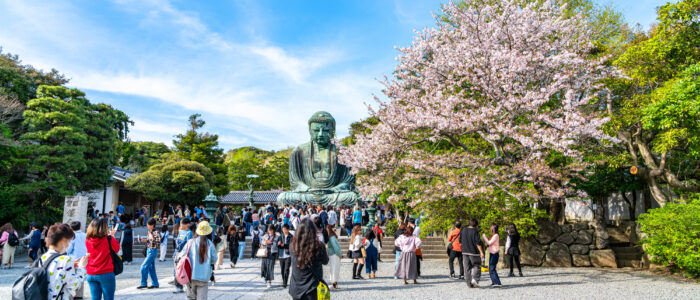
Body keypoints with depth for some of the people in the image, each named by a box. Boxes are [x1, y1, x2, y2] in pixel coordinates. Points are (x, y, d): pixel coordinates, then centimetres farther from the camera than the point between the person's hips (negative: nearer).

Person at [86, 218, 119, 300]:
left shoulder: (87, 240, 0)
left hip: (91, 275, 5)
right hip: (106, 274, -5)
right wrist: (111, 236, 8)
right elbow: (116, 248, 2)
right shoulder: (108, 239, -13)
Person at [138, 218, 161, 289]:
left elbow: (158, 243, -19)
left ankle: (144, 284, 2)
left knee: (144, 266, -9)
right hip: (148, 250, 9)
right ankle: (155, 284, 18)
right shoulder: (149, 232, 10)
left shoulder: (156, 233, -15)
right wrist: (145, 240, 3)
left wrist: (152, 238, -28)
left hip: (153, 251, -9)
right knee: (151, 268, 11)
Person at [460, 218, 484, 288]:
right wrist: (481, 252, -14)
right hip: (473, 251, -5)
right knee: (476, 266, 10)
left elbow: (460, 241, 12)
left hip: (465, 251, 5)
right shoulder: (475, 231, -12)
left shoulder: (463, 230, 5)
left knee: (467, 267, 8)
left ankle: (469, 283, 9)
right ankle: (475, 279, -8)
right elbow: (478, 243, -16)